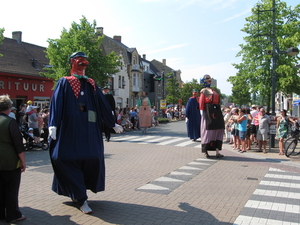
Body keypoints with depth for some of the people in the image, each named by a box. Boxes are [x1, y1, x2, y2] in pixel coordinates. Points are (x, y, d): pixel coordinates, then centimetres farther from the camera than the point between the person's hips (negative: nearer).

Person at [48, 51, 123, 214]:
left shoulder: (91, 85, 11)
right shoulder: (64, 83, 8)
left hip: (89, 129, 2)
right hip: (70, 128, -2)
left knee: (92, 158, -3)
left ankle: (79, 193, 15)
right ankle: (81, 198, 6)